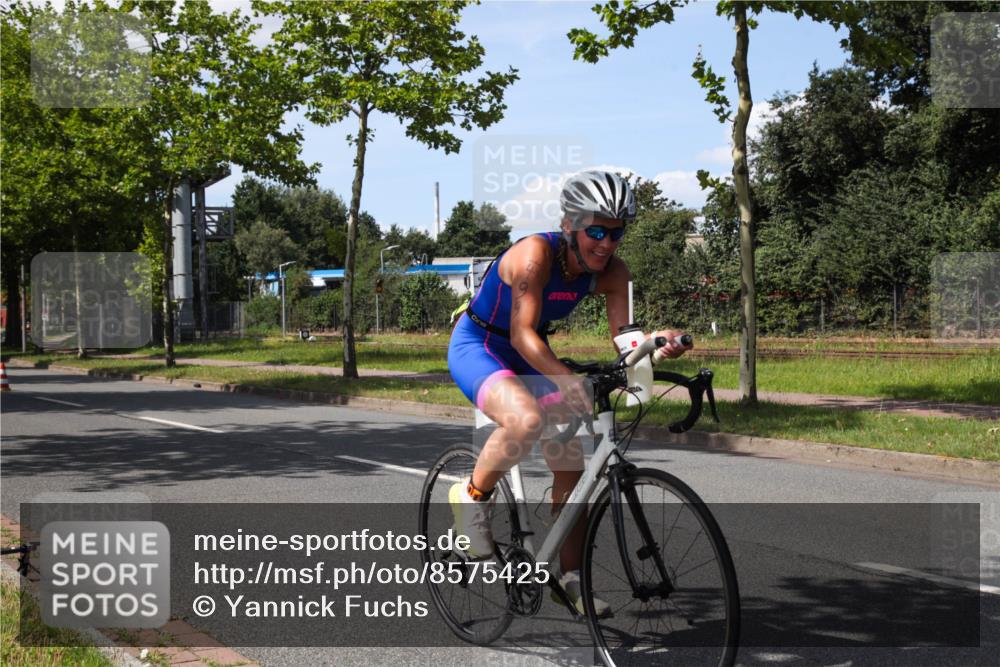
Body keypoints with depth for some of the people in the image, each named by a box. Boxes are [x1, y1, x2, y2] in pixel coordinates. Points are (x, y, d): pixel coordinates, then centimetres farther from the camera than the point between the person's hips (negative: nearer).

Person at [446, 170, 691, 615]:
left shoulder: (612, 273, -12)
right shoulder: (536, 253, -30)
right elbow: (522, 334, -37)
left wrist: (659, 342, -40)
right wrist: (569, 382, -51)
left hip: (530, 357, 7)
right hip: (477, 348, -6)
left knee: (572, 466, -1)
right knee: (527, 419, -37)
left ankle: (571, 580, 12)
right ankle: (472, 496, -10)